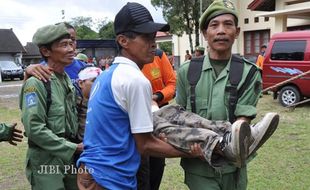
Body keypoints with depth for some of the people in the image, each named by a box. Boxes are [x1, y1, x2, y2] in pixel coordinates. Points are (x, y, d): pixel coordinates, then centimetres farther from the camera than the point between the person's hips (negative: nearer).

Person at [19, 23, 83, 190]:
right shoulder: (36, 83, -16)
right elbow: (34, 128, -22)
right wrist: (73, 148, -18)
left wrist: (77, 146, 5)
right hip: (46, 161, -7)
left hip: (69, 158, 7)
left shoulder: (66, 79, 8)